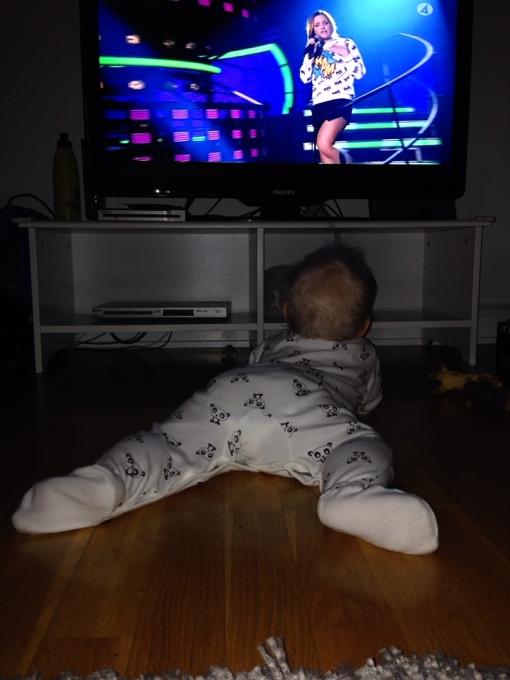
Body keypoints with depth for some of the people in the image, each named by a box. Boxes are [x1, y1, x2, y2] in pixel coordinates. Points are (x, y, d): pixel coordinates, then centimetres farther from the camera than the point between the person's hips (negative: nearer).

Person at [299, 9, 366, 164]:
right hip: (319, 105, 5)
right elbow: (305, 77, 10)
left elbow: (359, 73, 3)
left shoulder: (346, 43, 10)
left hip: (340, 102, -5)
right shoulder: (313, 51, 21)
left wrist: (346, 55, -8)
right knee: (325, 156, 0)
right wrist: (309, 54, 3)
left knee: (324, 145, -27)